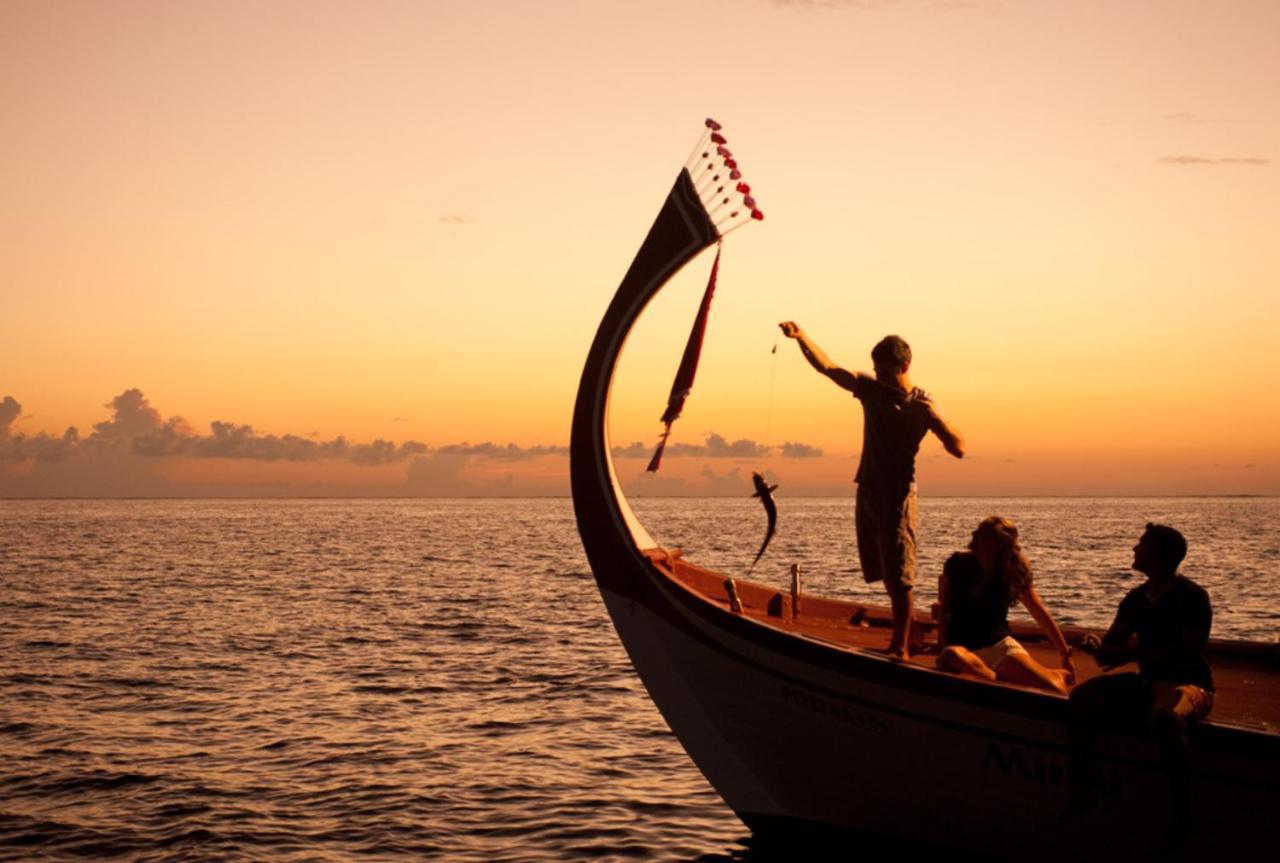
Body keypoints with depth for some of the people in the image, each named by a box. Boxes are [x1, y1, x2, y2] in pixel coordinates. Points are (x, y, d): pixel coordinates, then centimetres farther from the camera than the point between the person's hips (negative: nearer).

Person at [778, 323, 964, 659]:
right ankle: (900, 639, 24)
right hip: (868, 492, 6)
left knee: (899, 576, -8)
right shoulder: (870, 389, 6)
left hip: (897, 496, -6)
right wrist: (800, 337, -10)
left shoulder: (921, 404, -8)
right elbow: (826, 366, 3)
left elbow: (959, 449, -13)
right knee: (887, 575, 13)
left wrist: (934, 418, -29)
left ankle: (901, 647, -6)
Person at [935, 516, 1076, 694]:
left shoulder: (1013, 573, 1)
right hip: (963, 647, -1)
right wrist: (945, 649, -9)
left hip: (1000, 644, 1)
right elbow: (943, 611, 3)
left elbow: (1040, 613, 10)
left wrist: (1066, 654, 14)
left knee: (1056, 692, -24)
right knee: (953, 657, -43)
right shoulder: (958, 565, -3)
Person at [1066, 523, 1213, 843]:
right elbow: (1110, 645, 13)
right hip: (1148, 682, 7)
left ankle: (1181, 810, -27)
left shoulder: (1192, 597, -11)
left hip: (1189, 684, -7)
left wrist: (1135, 654, -20)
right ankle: (1080, 790, -10)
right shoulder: (1136, 598, 10)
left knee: (1164, 717, -41)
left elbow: (1190, 653, -20)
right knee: (1082, 697, -12)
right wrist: (1103, 651, -13)